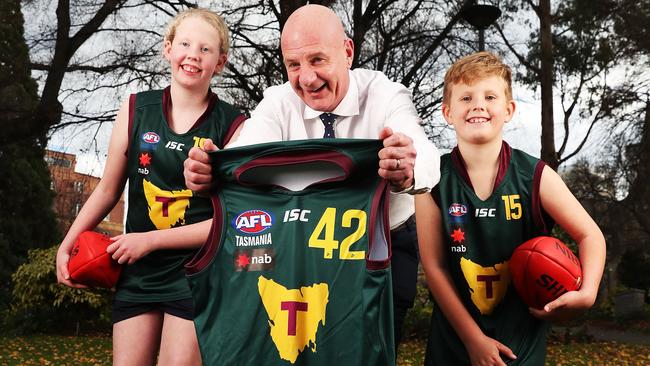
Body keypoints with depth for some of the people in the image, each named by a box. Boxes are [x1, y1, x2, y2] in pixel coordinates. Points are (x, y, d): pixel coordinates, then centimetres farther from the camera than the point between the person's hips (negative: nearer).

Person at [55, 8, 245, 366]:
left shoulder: (233, 125, -8)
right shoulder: (136, 109, 1)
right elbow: (108, 190, 10)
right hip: (137, 271, 3)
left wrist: (150, 240, -11)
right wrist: (66, 245, 10)